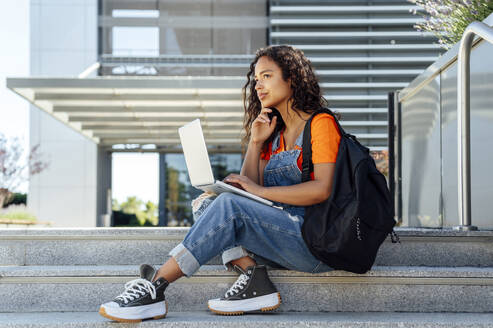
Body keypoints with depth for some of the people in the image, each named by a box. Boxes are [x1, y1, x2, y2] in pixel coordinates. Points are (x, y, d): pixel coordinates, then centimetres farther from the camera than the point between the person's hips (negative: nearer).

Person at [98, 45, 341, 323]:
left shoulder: (321, 123, -1)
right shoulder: (274, 135, 21)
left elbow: (322, 189, -15)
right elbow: (247, 190, 14)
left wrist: (260, 191, -14)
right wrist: (255, 143, 4)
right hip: (280, 233, 7)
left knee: (229, 205, -26)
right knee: (207, 203, -8)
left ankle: (154, 289, -26)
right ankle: (254, 283, -23)